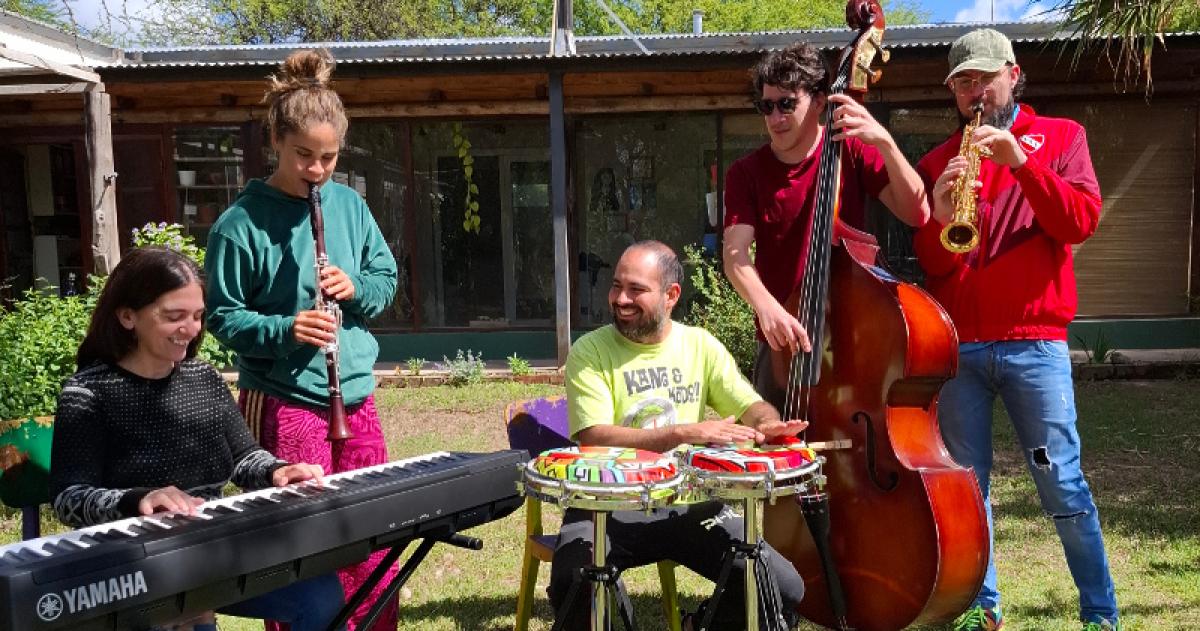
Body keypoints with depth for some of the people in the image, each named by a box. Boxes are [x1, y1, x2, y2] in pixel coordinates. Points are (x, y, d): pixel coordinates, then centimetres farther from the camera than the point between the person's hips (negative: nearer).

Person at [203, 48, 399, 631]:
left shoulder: (350, 204, 5)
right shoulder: (241, 223, -10)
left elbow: (386, 278, 13)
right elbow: (222, 318, -7)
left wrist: (356, 289, -8)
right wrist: (285, 330, -23)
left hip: (355, 397, 5)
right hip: (284, 403, -5)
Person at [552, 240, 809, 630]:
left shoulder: (701, 345, 7)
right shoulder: (590, 352, -6)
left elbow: (751, 406, 5)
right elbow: (594, 437, -18)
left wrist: (767, 424, -21)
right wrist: (685, 432, -28)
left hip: (689, 503, 3)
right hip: (608, 506, -3)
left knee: (784, 588, -11)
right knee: (573, 587, -32)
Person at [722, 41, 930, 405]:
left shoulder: (852, 151, -2)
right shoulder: (745, 173, -3)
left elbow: (916, 212, -12)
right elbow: (735, 253, -17)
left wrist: (884, 142, -25)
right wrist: (766, 306, -36)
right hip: (784, 340, 1)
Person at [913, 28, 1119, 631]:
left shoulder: (1059, 136, 10)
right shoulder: (938, 162, 13)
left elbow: (1082, 220, -5)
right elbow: (929, 265, 8)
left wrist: (1020, 160, -15)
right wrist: (939, 218, -13)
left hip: (1034, 342, -2)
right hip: (956, 345, 2)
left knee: (1062, 483, -2)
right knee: (966, 483, 5)